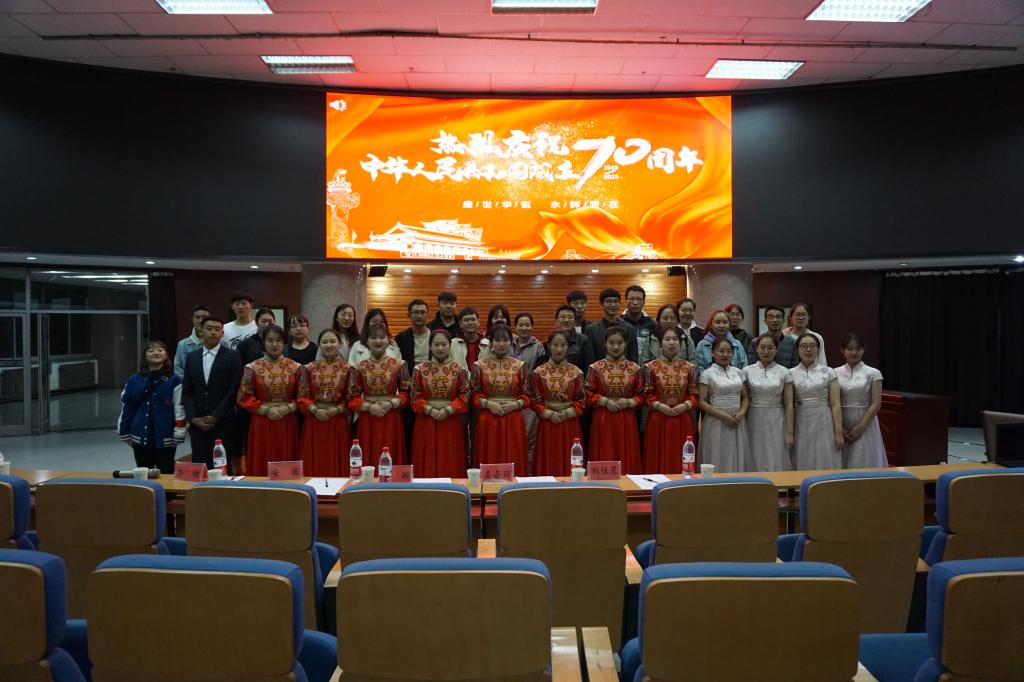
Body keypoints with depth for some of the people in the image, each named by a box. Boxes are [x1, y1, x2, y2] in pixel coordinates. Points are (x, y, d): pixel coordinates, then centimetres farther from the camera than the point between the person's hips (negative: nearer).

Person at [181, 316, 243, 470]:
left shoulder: (233, 356, -1)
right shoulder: (191, 357, 11)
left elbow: (234, 390, -6)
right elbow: (186, 391, 9)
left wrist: (215, 416, -10)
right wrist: (193, 418, -4)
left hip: (224, 423, -3)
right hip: (198, 424, 3)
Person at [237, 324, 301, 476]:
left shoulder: (295, 367, 4)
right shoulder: (253, 368, 1)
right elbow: (244, 397, -1)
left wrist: (287, 408, -11)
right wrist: (266, 409, -11)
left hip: (288, 424, 1)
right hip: (262, 423, -1)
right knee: (262, 466, 2)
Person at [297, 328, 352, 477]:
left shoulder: (347, 369, 2)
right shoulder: (309, 368, 5)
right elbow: (302, 396, 2)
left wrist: (337, 409, -13)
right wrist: (315, 410, -12)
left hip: (338, 422, -1)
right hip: (314, 421, 1)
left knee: (337, 464, 3)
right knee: (314, 465, 4)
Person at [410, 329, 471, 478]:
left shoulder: (459, 369, 2)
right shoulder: (420, 369, 3)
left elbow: (464, 396, -2)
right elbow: (415, 397, 1)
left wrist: (447, 410, -14)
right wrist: (430, 410, -13)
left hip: (451, 422, 0)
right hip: (426, 422, 0)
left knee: (451, 465, 3)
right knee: (427, 464, 3)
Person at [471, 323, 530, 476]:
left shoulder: (519, 365, 6)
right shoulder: (480, 365, 3)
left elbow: (526, 396, 6)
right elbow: (474, 395, 2)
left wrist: (514, 404, -11)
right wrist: (488, 403, -13)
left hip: (513, 421, 1)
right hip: (488, 421, -1)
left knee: (514, 464, 3)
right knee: (488, 465, 2)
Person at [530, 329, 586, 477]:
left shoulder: (576, 372, 3)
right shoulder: (539, 372, 2)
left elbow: (581, 400, 3)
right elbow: (534, 401, 0)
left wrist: (566, 413, -10)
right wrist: (549, 414, -12)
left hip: (570, 425, 1)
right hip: (547, 424, 0)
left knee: (569, 465, 2)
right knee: (548, 465, 1)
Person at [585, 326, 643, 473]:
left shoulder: (635, 368, 5)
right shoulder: (595, 368, 1)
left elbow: (641, 395, 7)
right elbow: (588, 395, 0)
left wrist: (628, 402, -10)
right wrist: (605, 401, -13)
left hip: (627, 421, 1)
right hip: (603, 421, -1)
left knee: (627, 460, 4)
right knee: (604, 462, 0)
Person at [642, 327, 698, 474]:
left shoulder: (689, 367, 5)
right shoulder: (651, 367, 0)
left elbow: (693, 394, 6)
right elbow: (647, 394, 1)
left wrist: (686, 405, -11)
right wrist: (659, 405, -14)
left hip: (682, 421, 2)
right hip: (658, 420, -1)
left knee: (681, 461, 5)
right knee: (659, 461, 2)